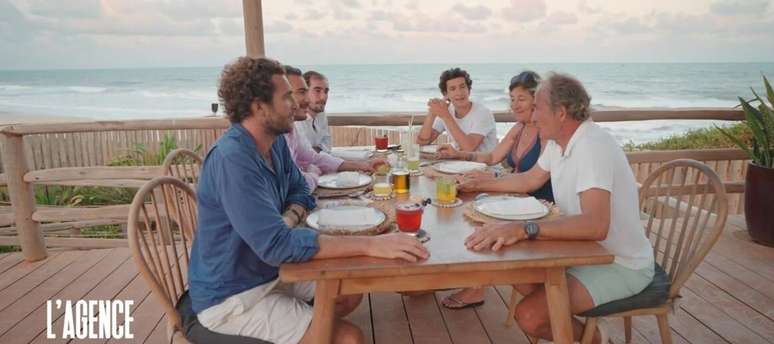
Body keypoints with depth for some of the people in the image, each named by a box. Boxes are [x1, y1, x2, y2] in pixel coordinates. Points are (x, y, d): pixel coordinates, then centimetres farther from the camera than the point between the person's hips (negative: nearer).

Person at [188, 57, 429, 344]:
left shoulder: (275, 141, 0)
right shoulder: (233, 159, -29)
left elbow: (299, 190, 12)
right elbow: (275, 245, -35)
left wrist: (288, 219, -13)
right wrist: (370, 244, -36)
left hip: (269, 272, 9)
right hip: (232, 297, -9)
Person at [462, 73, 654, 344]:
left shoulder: (592, 146, -27)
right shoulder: (558, 142, 2)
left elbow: (596, 226, -39)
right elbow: (529, 180, 19)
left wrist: (523, 229, -46)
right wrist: (477, 183, 14)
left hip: (621, 266, -9)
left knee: (529, 316, -19)